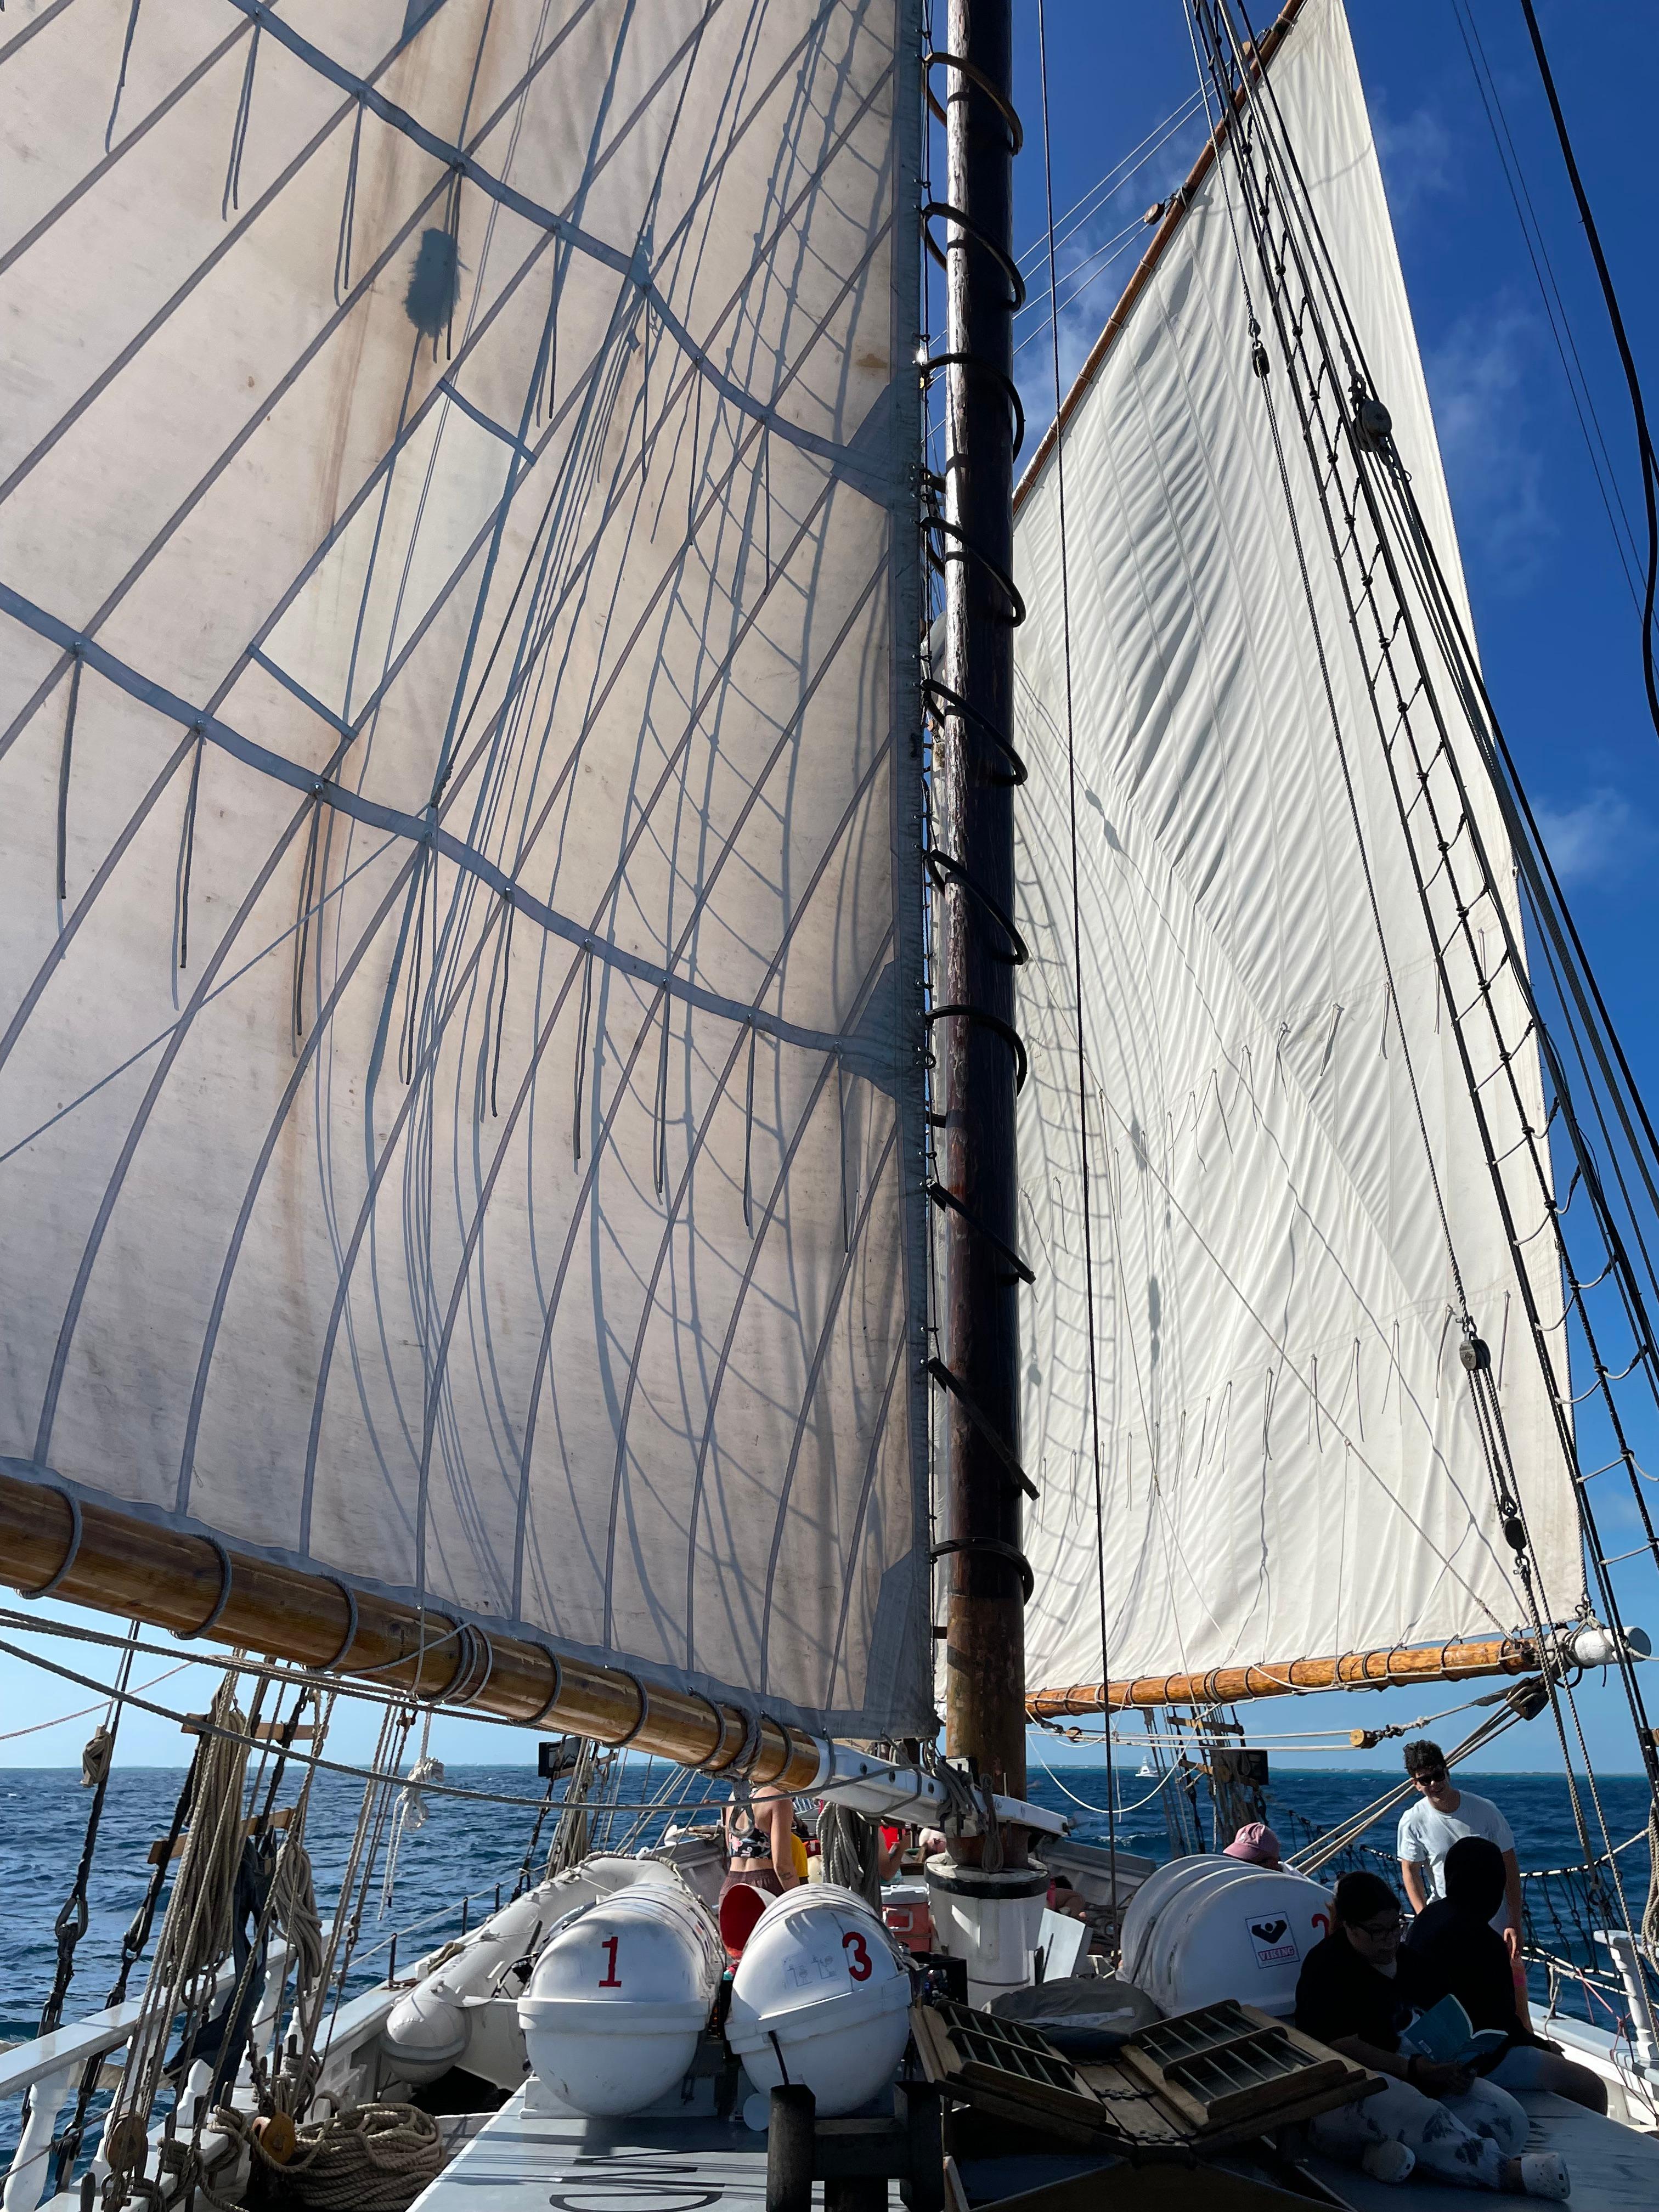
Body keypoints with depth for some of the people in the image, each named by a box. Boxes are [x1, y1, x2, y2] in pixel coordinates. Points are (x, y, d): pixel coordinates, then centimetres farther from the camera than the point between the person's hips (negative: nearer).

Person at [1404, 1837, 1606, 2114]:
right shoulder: (1478, 1938, -25)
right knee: (1592, 2089, -1)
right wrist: (1541, 2044, 0)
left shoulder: (1428, 1916, 3)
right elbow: (1500, 2019, -18)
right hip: (1478, 2058, -9)